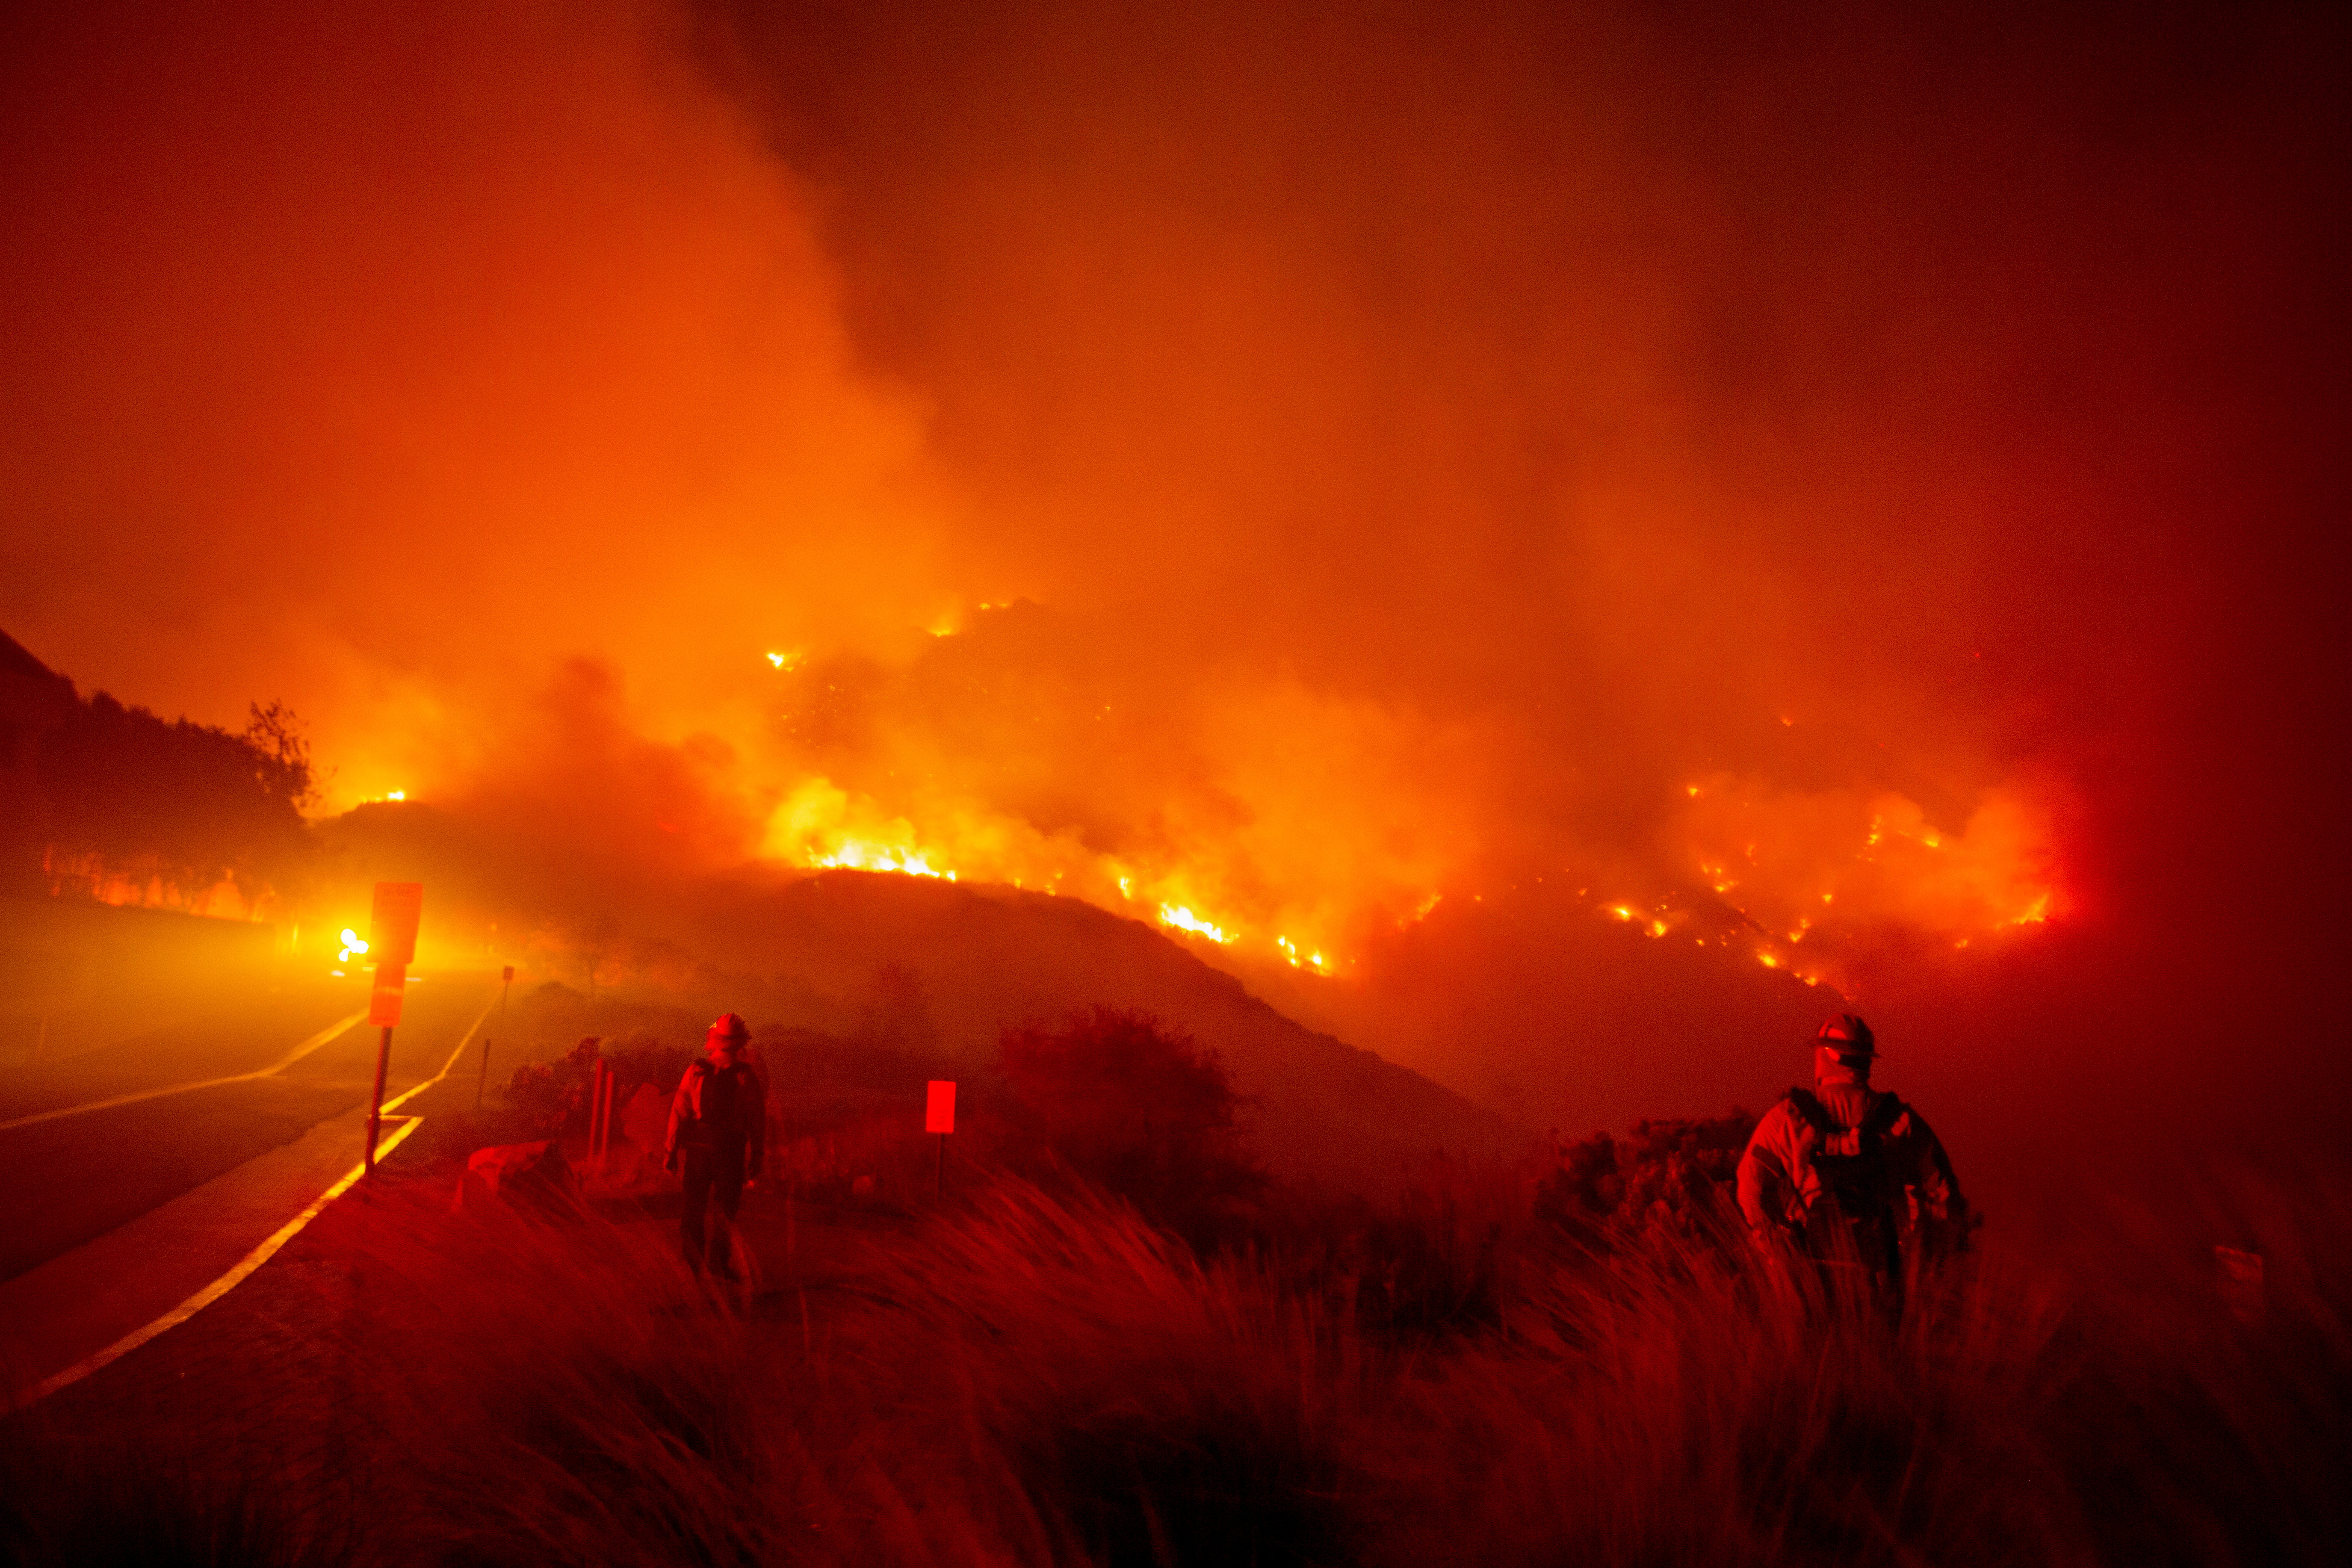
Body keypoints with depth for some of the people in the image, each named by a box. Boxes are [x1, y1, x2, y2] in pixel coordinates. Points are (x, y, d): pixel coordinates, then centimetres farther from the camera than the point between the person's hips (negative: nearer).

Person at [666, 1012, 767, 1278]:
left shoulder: (696, 1071, -3)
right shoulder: (747, 1077, -6)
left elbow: (679, 1113, -1)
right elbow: (758, 1121, -5)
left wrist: (671, 1150, 6)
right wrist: (757, 1158, 3)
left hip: (697, 1147, 2)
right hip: (731, 1150, -1)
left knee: (695, 1208, 14)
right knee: (727, 1208, 10)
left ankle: (693, 1261, 15)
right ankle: (719, 1261, 5)